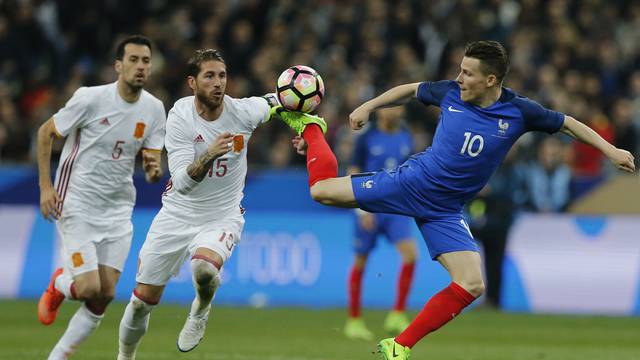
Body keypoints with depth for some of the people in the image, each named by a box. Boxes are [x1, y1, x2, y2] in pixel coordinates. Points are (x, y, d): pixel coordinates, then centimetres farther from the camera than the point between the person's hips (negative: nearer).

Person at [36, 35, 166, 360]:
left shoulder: (154, 109, 0)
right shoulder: (90, 98, -14)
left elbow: (153, 164, 3)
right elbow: (45, 132, -3)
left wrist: (154, 171, -22)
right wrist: (46, 186, -8)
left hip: (118, 209, 5)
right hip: (77, 204, -5)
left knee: (105, 296, -1)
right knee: (89, 289, -16)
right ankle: (58, 285, 20)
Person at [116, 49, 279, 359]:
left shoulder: (243, 112, -13)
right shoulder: (180, 117, -16)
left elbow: (276, 100, 11)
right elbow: (182, 182, -25)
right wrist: (210, 155, -41)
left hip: (222, 217, -1)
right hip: (177, 215, 1)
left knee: (205, 267, -35)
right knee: (142, 300, 4)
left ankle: (201, 310, -1)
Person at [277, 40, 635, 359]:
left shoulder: (519, 112, -11)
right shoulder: (450, 93, -9)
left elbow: (568, 123, 2)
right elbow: (410, 90, 10)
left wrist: (610, 149, -5)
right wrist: (368, 107, 6)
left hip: (445, 211, 1)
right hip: (412, 182, -1)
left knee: (472, 286, -14)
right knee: (322, 190, -8)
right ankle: (311, 128, 25)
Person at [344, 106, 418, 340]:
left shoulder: (406, 138, 8)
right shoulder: (367, 139, -4)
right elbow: (353, 174, -4)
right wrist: (362, 209, -12)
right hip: (370, 210, -3)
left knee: (410, 254, -16)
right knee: (361, 262, 4)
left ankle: (397, 315, -9)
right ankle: (354, 320, 18)